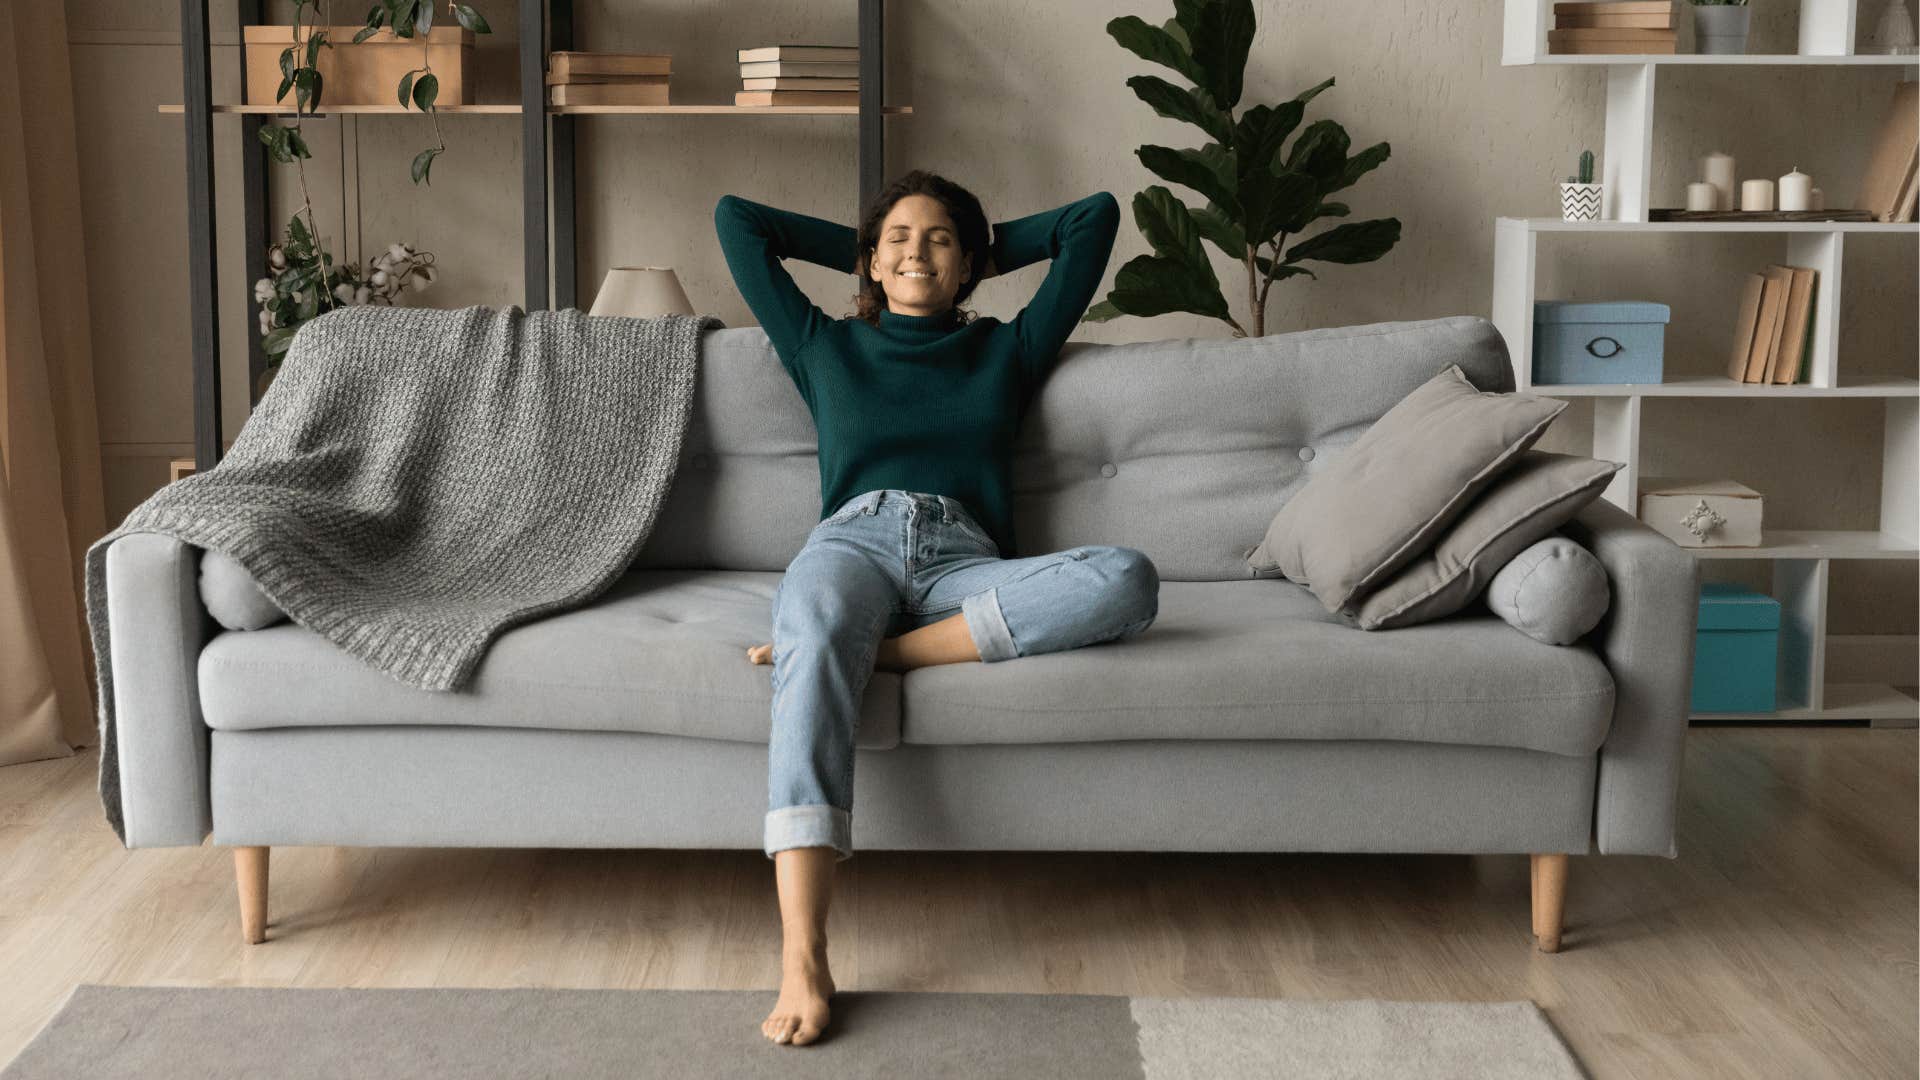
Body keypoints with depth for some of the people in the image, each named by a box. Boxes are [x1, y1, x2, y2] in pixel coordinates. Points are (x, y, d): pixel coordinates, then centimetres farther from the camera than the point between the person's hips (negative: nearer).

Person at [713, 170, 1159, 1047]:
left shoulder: (1006, 350, 29)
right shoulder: (826, 347, 29)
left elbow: (1095, 215, 33)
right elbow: (736, 217, 34)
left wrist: (990, 251, 39)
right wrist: (856, 248, 39)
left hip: (963, 558, 1)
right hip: (851, 542, -1)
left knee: (1128, 578, -32)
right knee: (816, 636, -41)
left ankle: (875, 651, -33)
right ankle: (802, 958, -54)